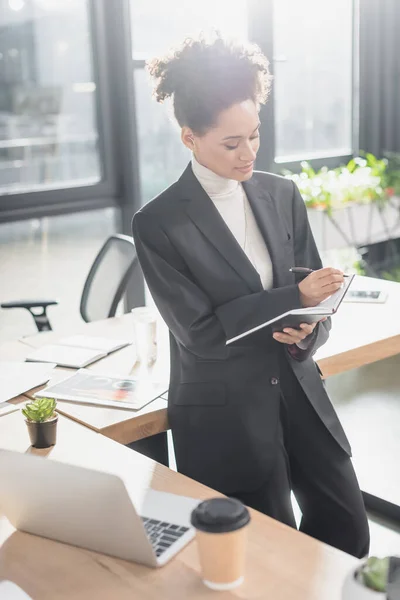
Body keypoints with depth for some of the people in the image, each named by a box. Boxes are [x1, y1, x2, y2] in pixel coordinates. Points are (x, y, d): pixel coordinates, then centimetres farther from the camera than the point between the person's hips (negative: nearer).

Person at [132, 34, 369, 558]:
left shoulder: (282, 194, 3)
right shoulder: (158, 224, -13)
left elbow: (315, 293, 7)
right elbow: (200, 332, -15)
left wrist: (308, 329, -17)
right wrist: (294, 296, -20)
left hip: (297, 392, 5)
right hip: (223, 413, -4)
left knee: (349, 534, 9)